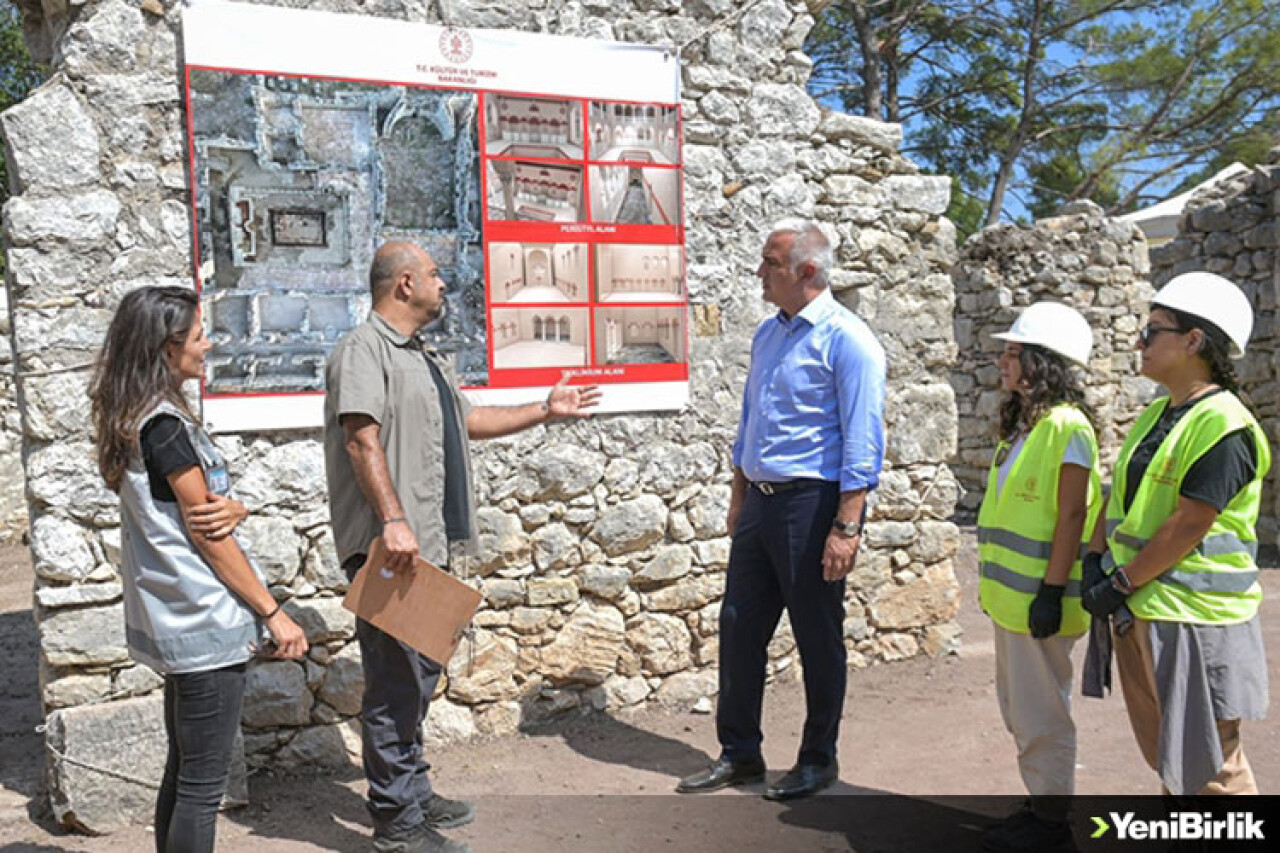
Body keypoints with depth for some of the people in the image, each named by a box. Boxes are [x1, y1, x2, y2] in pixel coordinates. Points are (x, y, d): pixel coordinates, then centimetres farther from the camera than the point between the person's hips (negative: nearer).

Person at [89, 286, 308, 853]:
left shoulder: (139, 419, 11)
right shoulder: (164, 424, -18)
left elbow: (213, 511, 10)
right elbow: (208, 538, -17)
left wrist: (231, 508, -14)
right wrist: (274, 614, -12)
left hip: (175, 624, 10)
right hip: (204, 622, -10)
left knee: (184, 771, 19)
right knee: (203, 783, 1)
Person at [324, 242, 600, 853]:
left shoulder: (424, 359, 21)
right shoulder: (363, 350, -11)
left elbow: (470, 420, 29)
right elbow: (361, 438, -22)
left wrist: (546, 410, 30)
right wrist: (393, 520, -31)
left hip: (428, 543, 10)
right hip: (390, 549, -10)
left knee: (419, 675, 18)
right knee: (396, 682, -3)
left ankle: (413, 793, 31)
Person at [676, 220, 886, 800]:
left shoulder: (846, 340, -11)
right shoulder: (768, 334, 13)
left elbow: (862, 445, -15)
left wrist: (846, 528, -20)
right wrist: (739, 498, 19)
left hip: (812, 503, -8)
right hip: (760, 502, 8)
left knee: (817, 638, 7)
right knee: (739, 628, 11)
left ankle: (819, 761, 25)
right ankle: (739, 753, 26)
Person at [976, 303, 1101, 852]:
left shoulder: (1066, 427, -16)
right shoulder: (1020, 424, 13)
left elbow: (1071, 517, -18)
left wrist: (1051, 591, -20)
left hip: (1039, 597, -10)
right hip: (1011, 593, 10)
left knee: (1041, 713, 2)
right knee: (1017, 705, 18)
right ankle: (1040, 801, 32)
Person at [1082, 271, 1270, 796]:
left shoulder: (1224, 427, -18)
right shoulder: (1156, 415, 11)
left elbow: (1187, 526, -22)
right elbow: (1120, 495, 13)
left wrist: (1123, 582, -15)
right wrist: (1098, 562, 1)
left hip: (1193, 616, -9)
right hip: (1140, 613, 9)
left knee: (1208, 765, 2)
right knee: (1164, 753, 21)